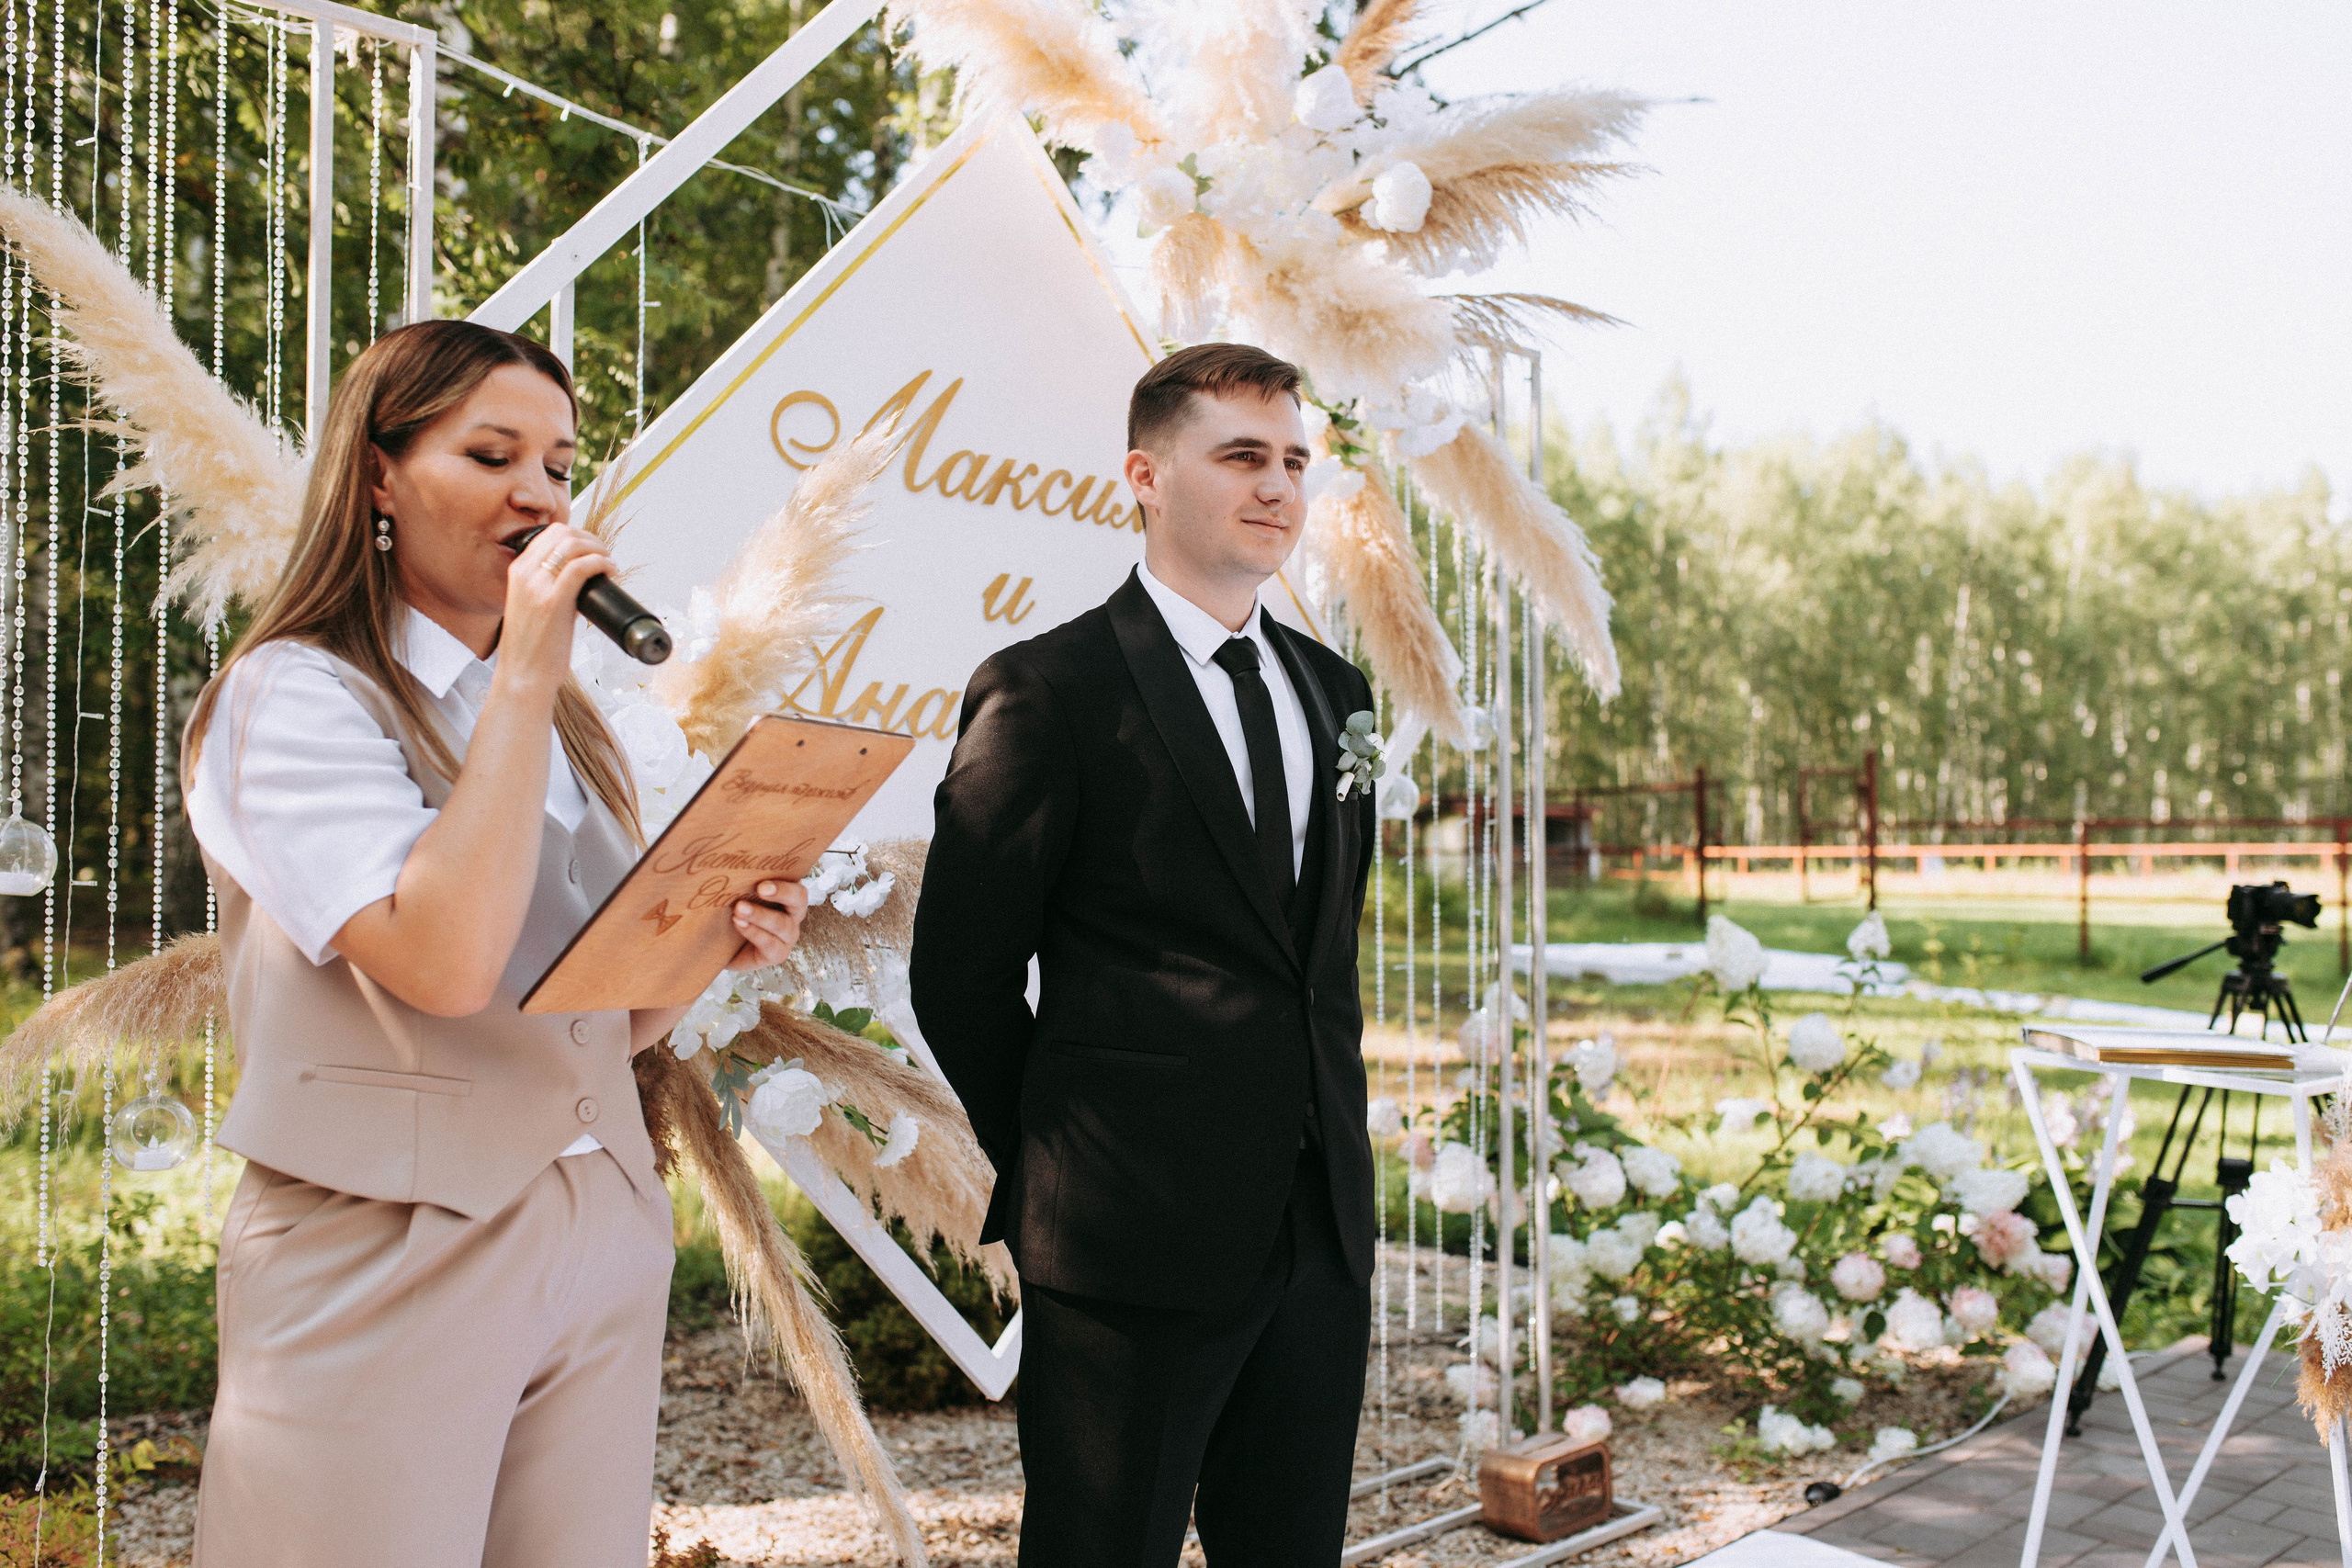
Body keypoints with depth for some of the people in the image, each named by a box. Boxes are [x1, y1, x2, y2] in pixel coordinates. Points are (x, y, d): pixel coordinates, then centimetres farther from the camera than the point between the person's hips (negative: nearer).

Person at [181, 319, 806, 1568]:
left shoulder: (558, 718, 13)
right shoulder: (293, 696, -8)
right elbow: (445, 961, -24)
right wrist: (525, 674, -19)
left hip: (603, 1251, 6)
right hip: (392, 1268, -6)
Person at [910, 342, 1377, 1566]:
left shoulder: (1334, 692, 12)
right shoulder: (1048, 688, -9)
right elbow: (961, 975, -6)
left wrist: (1329, 1166, 14)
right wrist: (1057, 1173, 1)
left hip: (1321, 1234, 6)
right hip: (1136, 1240, -6)